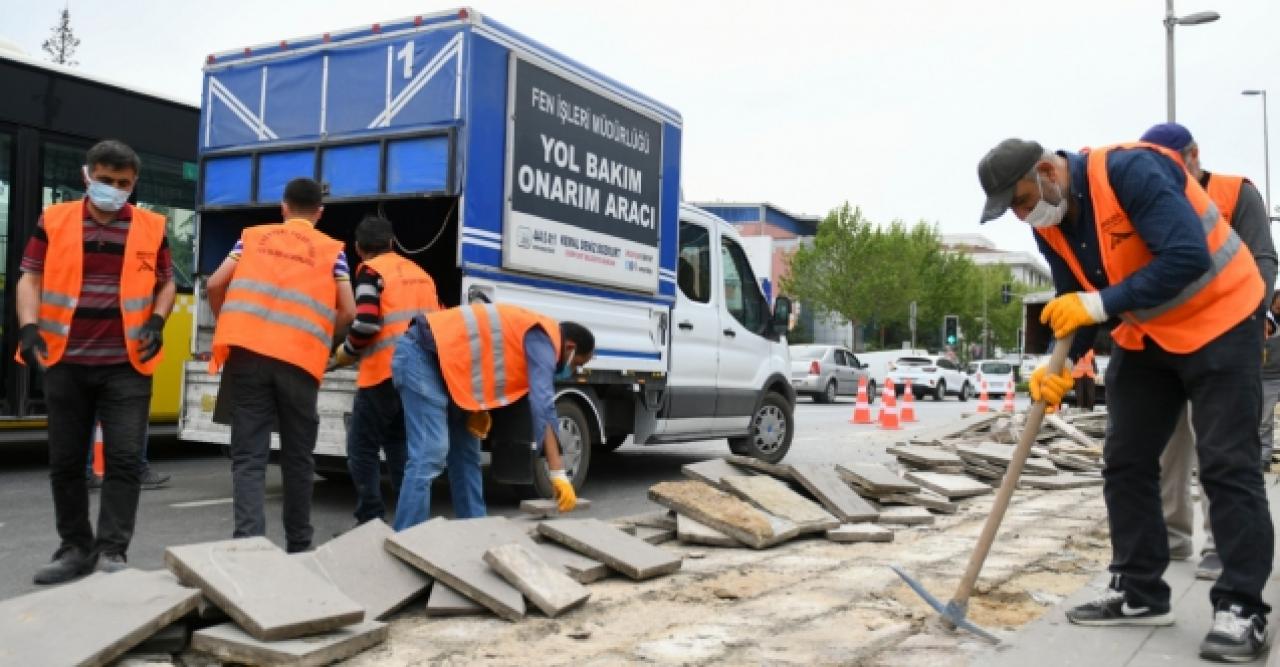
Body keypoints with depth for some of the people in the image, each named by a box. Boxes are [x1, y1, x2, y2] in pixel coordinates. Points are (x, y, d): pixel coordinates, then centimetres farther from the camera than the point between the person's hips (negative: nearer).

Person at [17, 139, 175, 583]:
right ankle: (76, 547, 21)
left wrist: (157, 322, -6)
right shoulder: (53, 221, 4)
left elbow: (166, 283, 12)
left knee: (124, 458, -5)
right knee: (65, 461, 8)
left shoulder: (151, 228, 4)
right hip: (65, 363, 1)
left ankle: (112, 550, 2)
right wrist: (29, 328, -11)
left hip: (127, 365, -1)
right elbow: (31, 279, 4)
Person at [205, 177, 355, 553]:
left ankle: (249, 540, -16)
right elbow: (348, 312, 9)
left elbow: (216, 285, 12)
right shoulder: (332, 249, 14)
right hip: (300, 359, -1)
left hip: (247, 351, 1)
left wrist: (226, 325, 29)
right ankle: (298, 545, 21)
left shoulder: (253, 236, 18)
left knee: (249, 455, 0)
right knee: (297, 457, 12)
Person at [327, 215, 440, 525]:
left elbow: (366, 323, -14)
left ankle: (371, 520, 1)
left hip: (385, 372, -7)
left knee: (362, 448, 3)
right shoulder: (420, 273, 19)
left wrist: (344, 354, 2)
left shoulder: (370, 270, -2)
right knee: (400, 446, 15)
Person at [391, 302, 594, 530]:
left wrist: (478, 410, 2)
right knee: (429, 455, -17)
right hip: (422, 355, -11)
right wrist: (558, 473, -24)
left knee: (465, 454, 12)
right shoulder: (543, 337, -13)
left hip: (439, 361, 11)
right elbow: (543, 404, -22)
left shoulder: (534, 335, 17)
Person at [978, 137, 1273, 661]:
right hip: (1145, 336, 8)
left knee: (1227, 464, -8)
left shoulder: (1129, 169, -27)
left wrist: (1099, 304, -33)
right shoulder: (1049, 225, -3)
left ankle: (1241, 608, 0)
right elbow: (1074, 305, 2)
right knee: (1125, 461, 6)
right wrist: (1062, 368, -15)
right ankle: (1139, 593, 16)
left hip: (1218, 321, -8)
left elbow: (1188, 257, -34)